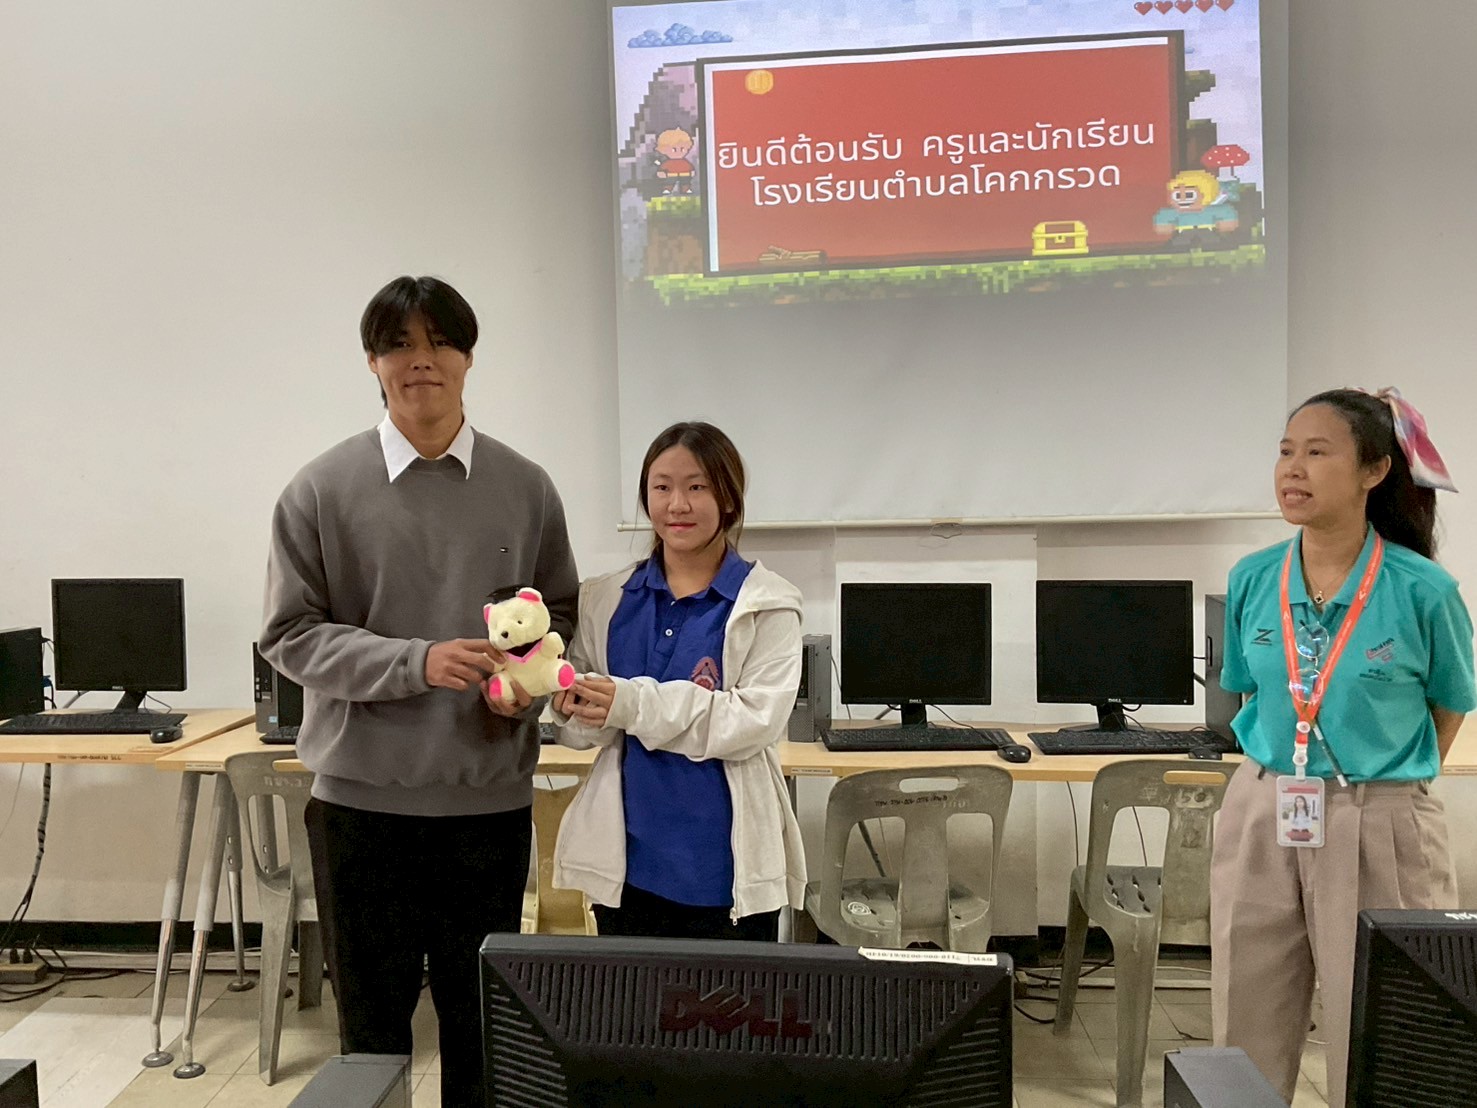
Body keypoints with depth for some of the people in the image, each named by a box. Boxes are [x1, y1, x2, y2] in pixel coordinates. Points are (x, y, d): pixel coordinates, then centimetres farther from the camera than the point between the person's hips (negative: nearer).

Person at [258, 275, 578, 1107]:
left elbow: (560, 613, 9)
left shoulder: (525, 487, 1)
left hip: (490, 794, 1)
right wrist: (417, 662, -18)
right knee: (373, 1015, 15)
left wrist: (526, 681, -10)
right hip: (363, 793, -1)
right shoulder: (322, 490, -3)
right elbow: (291, 634, -5)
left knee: (481, 1014, 15)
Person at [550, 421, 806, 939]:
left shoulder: (767, 603, -5)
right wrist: (579, 711, -15)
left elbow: (757, 718, -15)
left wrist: (635, 704, -23)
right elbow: (581, 729, 9)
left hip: (727, 863, -3)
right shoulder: (607, 599, 7)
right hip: (627, 861, 3)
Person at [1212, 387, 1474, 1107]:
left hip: (1380, 831, -3)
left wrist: (1386, 782, 11)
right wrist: (1285, 772, 13)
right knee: (1245, 1050, 13)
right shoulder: (1251, 580, -2)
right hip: (1261, 820, 3)